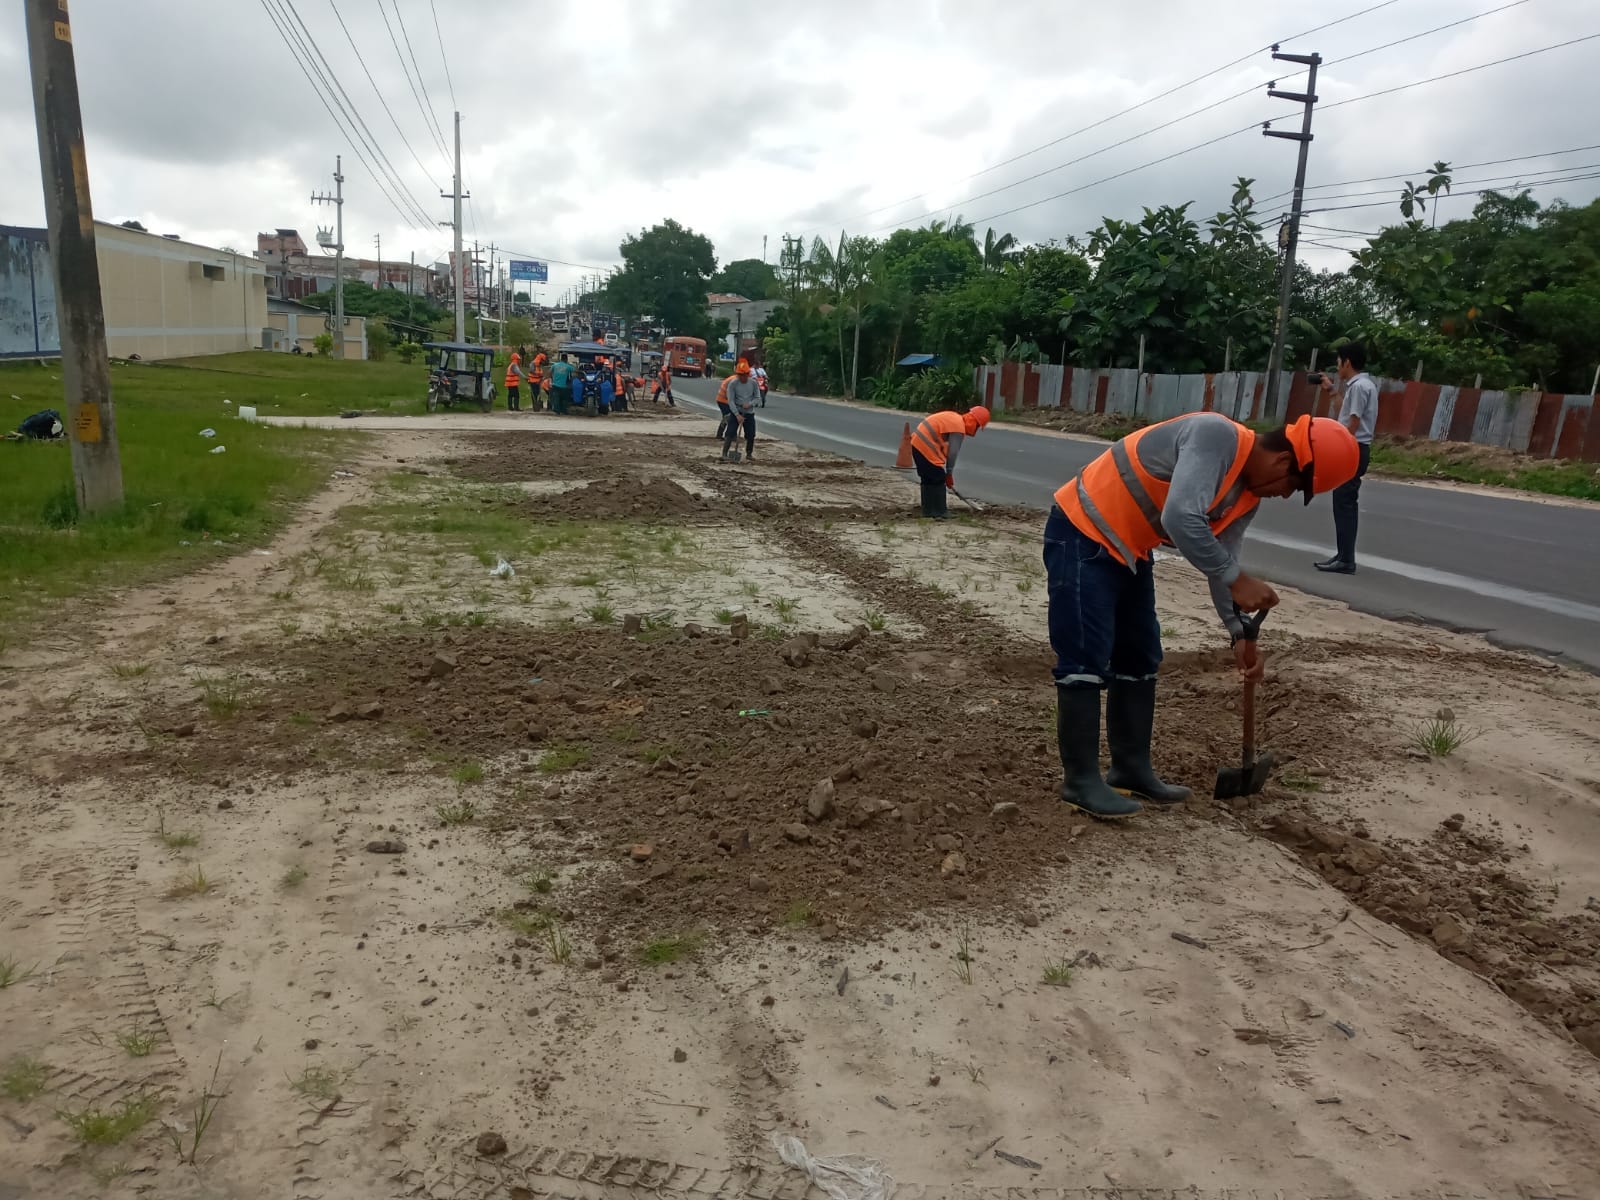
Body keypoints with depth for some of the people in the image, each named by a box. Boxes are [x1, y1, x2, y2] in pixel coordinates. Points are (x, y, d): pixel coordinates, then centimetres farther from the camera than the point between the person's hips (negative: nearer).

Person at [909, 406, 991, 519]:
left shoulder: (954, 417, 17)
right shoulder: (959, 427, -13)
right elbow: (952, 452, -16)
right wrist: (949, 473, -10)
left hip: (917, 443, 10)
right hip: (925, 448, -10)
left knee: (927, 479, 16)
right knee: (939, 480, -2)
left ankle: (928, 510, 21)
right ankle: (940, 512, 1)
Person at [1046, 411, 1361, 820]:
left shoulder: (1248, 494, 5)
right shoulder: (1216, 435, -24)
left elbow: (1222, 559, 13)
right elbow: (1180, 518, -35)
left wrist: (1241, 633, 7)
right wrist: (1237, 580, -28)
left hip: (1127, 549, 10)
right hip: (1083, 534, -10)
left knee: (1139, 658, 12)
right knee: (1087, 661, -8)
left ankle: (1132, 769, 23)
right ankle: (1080, 780, 1)